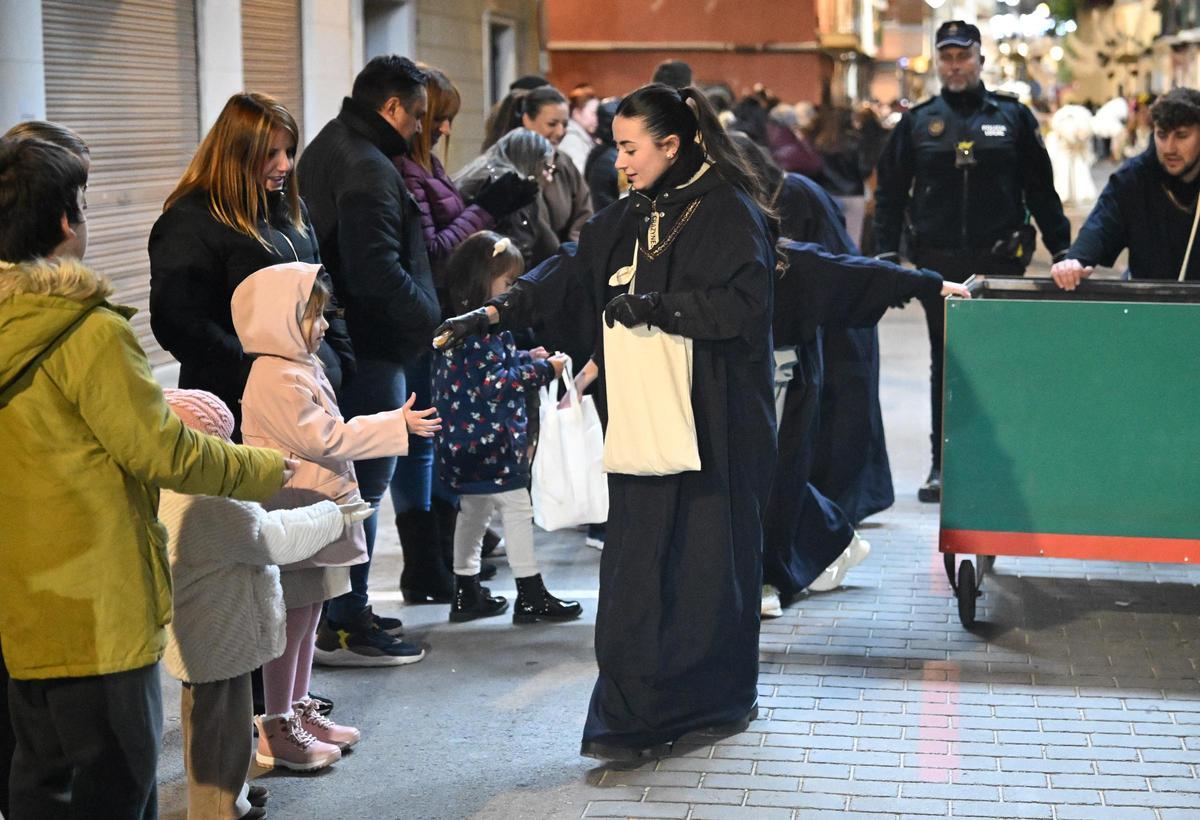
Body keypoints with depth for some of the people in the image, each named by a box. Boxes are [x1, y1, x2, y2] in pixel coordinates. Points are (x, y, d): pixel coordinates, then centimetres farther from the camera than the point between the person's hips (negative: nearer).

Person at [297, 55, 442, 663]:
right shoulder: (368, 170, -18)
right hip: (370, 350, -10)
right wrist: (436, 320, -15)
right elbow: (378, 272, -25)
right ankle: (344, 625, 1)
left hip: (334, 342, 11)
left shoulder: (326, 149, 16)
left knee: (348, 480, 17)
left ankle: (340, 609, 26)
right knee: (366, 482, -4)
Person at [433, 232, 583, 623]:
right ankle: (530, 597, 3)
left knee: (473, 511, 17)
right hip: (489, 440, -10)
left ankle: (466, 593, 25)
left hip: (466, 442, 10)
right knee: (517, 510, -2)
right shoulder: (481, 328, -20)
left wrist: (526, 358, 15)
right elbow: (494, 384, -23)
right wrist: (543, 370, -17)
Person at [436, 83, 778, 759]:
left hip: (711, 418, -6)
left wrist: (656, 306, -22)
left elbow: (744, 303, -17)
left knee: (701, 554, -2)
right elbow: (571, 274, 14)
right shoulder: (635, 215, 14)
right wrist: (492, 314, 6)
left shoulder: (729, 212, -8)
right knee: (643, 558, 2)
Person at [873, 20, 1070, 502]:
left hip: (1000, 260, -1)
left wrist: (1063, 249, 4)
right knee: (945, 362, 6)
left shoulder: (1011, 116, 6)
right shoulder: (918, 122, 8)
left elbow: (1040, 188, 8)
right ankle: (943, 464, 11)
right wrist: (886, 253, -1)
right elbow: (890, 191, 9)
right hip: (938, 261, 1)